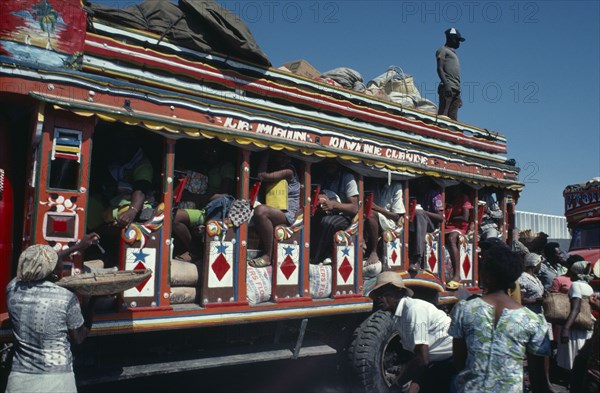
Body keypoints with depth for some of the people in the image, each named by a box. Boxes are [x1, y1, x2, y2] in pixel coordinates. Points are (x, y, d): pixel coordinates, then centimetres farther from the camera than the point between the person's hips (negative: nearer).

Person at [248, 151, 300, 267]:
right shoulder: (274, 169, 21)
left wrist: (265, 156, 0)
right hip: (275, 211, 9)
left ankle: (268, 256, -27)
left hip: (287, 213, -9)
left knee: (260, 210, -35)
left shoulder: (288, 170, -4)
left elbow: (262, 176, -14)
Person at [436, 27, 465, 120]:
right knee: (443, 115, -18)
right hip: (448, 88, -8)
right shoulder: (442, 50, 9)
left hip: (456, 89, 8)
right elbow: (440, 68, -7)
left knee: (453, 118, -4)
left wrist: (459, 97, 22)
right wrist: (446, 85, -22)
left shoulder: (453, 53, 32)